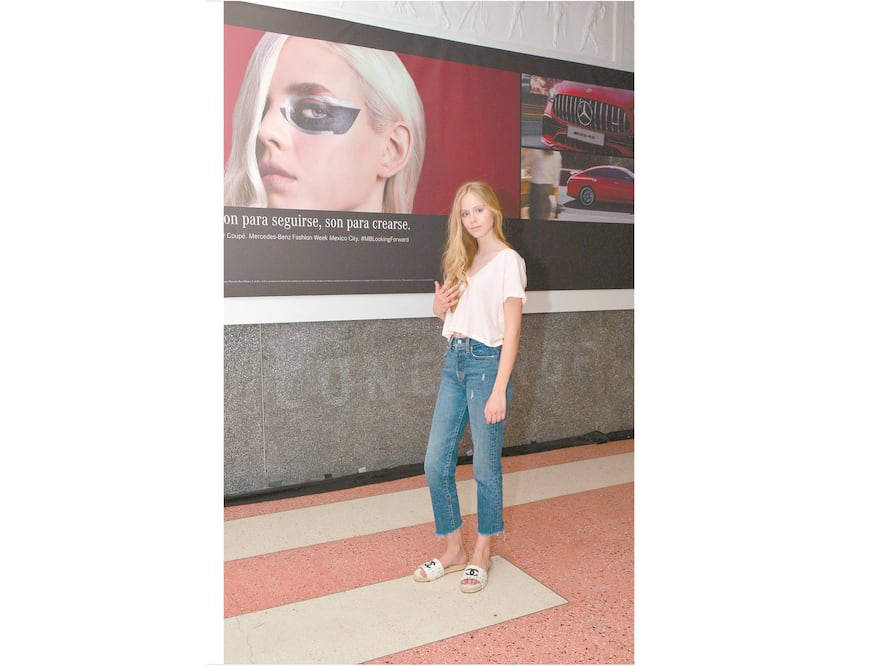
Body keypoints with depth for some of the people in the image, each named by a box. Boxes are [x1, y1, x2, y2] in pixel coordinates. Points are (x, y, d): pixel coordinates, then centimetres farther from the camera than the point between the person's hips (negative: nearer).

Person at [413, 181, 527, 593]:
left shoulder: (508, 260, -6)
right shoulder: (464, 260, 16)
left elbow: (511, 331, -12)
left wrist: (499, 391, -17)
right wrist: (439, 308, -1)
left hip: (487, 363, -7)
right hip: (454, 362, 7)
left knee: (485, 466, 4)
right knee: (436, 462, 6)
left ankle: (482, 554, 23)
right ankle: (453, 550, 23)